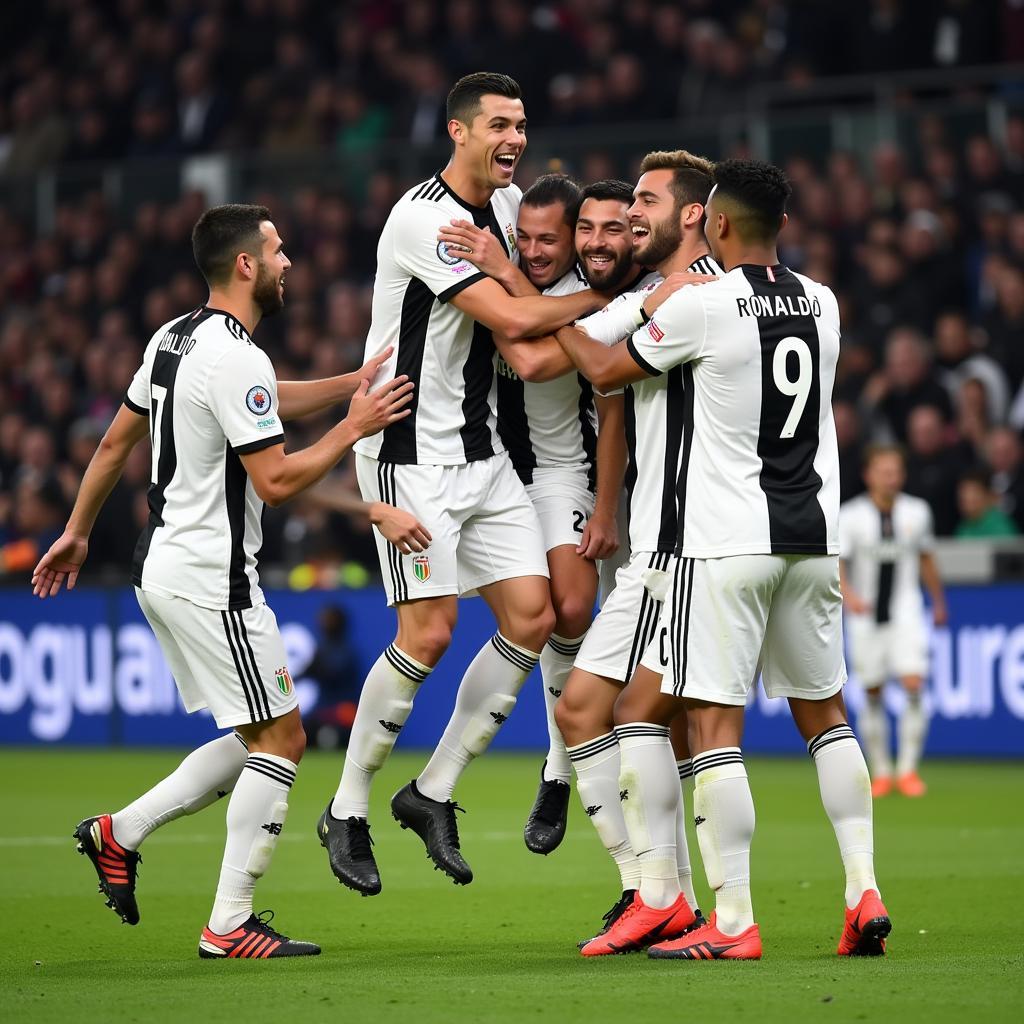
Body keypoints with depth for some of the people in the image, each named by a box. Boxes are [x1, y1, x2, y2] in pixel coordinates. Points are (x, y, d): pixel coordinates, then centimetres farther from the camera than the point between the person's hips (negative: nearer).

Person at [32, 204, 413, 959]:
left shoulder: (174, 338, 10)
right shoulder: (237, 359, -19)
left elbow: (116, 440, 20)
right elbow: (277, 479, -20)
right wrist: (356, 426, -9)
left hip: (163, 566, 10)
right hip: (211, 578, -10)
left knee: (261, 739, 16)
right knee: (281, 739, -3)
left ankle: (121, 832, 14)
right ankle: (230, 926, -3)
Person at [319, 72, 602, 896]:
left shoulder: (505, 202, 10)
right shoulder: (424, 217, -17)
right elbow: (512, 318, -23)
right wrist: (605, 296, -13)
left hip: (482, 450, 8)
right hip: (411, 455, -8)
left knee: (532, 617, -1)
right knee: (428, 633, -13)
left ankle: (434, 791, 11)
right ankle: (348, 810, 3)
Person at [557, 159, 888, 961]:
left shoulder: (703, 305, -10)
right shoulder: (822, 304, 9)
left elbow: (607, 371, 3)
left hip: (728, 542, -6)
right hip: (814, 538, 6)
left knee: (715, 724, -5)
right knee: (825, 715, 16)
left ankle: (733, 922, -9)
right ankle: (865, 891, 6)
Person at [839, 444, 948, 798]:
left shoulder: (917, 512, 2)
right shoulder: (850, 515, -6)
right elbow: (835, 564, -13)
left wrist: (939, 602, 24)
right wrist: (849, 595, -31)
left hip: (906, 612, 1)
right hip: (865, 615, -1)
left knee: (914, 685, -15)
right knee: (872, 695, 3)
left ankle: (908, 769, -8)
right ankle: (880, 772, 16)